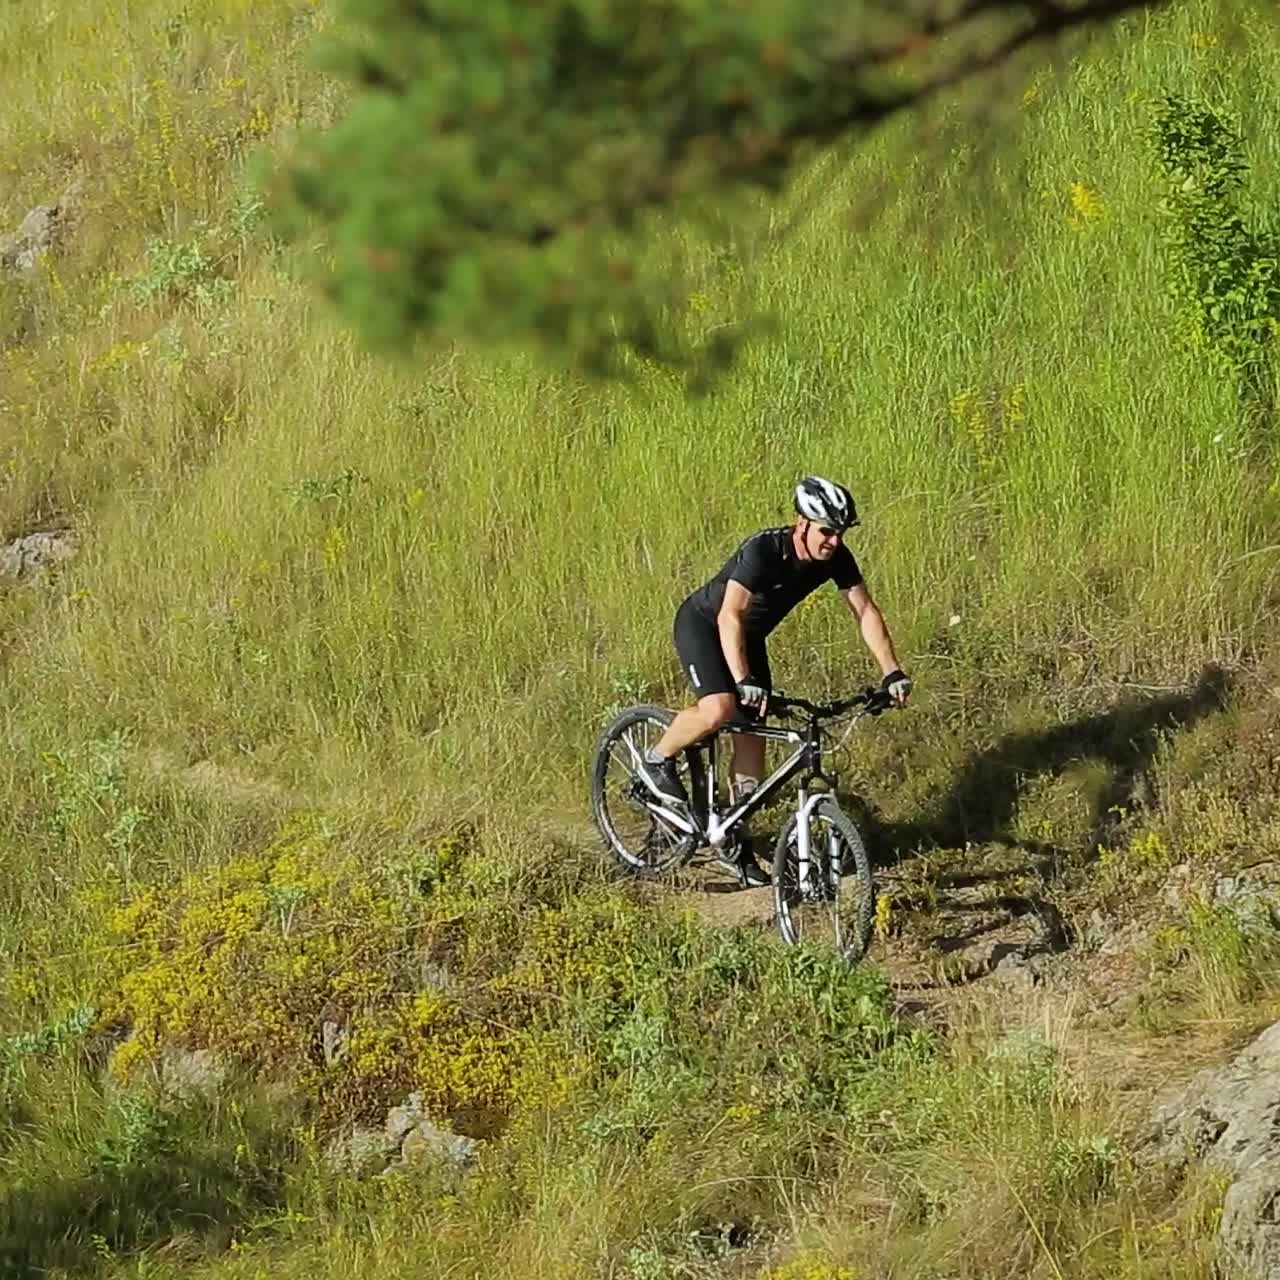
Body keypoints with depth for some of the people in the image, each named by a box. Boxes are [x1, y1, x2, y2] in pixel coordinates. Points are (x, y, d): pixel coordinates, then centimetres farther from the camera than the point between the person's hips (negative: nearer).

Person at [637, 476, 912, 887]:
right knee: (720, 708, -31)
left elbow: (865, 611, -9)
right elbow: (729, 617, -41)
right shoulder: (763, 551, -35)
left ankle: (736, 844, 9)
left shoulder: (836, 558, -16)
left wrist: (892, 672, -17)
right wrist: (744, 681, -50)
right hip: (703, 624, -7)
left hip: (749, 636, 7)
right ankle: (657, 762, -3)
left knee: (752, 737, 1)